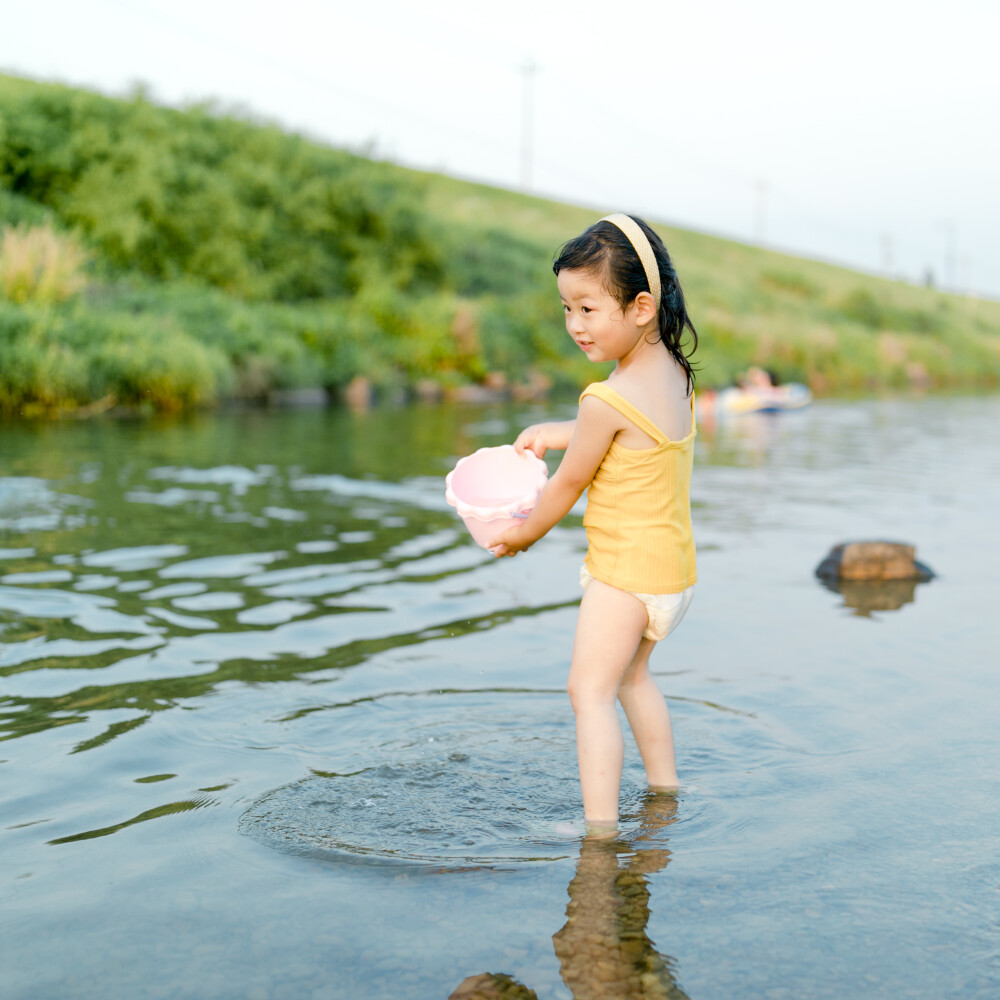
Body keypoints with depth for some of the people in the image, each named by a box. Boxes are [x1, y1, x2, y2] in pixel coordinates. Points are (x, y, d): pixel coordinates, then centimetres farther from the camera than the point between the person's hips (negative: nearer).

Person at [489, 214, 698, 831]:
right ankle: (665, 788, 37)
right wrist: (555, 434, 24)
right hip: (675, 566, 10)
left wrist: (520, 535, 5)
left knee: (590, 689, -8)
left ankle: (601, 825, -11)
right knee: (632, 674, 26)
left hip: (627, 569, -10)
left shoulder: (607, 400, -24)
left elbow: (567, 486, -11)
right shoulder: (676, 375, 2)